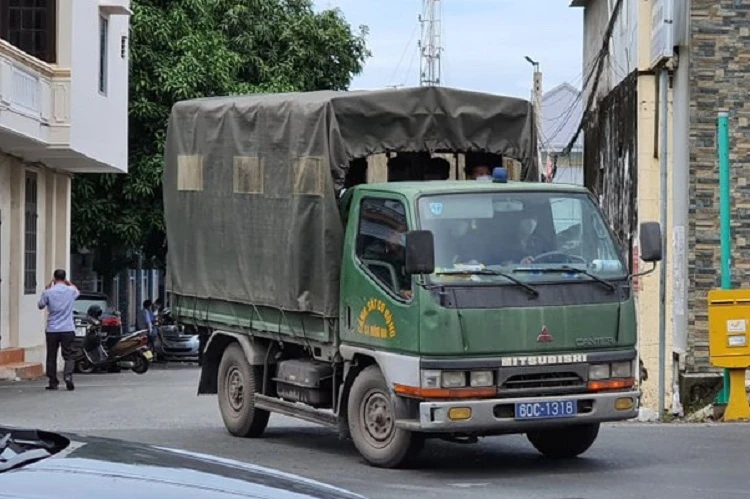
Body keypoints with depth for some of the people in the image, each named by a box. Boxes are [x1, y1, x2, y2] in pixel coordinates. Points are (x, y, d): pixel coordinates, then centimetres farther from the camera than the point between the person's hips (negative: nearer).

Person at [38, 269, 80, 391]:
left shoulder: (48, 292, -7)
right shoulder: (71, 291, -2)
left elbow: (41, 306, 10)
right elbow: (77, 291, 23)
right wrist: (68, 282, 25)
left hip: (52, 330, 0)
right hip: (68, 329, 0)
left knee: (51, 357, 10)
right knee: (68, 356, 3)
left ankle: (53, 382, 12)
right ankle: (68, 376, -20)